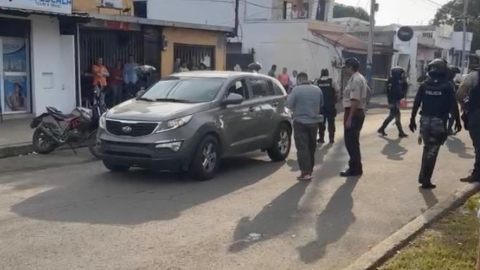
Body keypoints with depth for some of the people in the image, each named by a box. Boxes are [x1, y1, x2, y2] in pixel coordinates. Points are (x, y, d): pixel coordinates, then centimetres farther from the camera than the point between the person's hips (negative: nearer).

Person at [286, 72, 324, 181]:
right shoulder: (317, 89, 5)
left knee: (302, 148, -4)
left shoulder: (296, 90, -12)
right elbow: (321, 104, 14)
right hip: (314, 121, 5)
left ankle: (306, 172, -10)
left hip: (300, 122, -5)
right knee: (311, 147, 16)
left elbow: (289, 105, -9)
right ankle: (310, 169, 25)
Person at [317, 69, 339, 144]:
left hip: (320, 105, 1)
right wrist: (335, 101, 10)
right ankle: (331, 138, 8)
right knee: (331, 122, 7)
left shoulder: (317, 82, 0)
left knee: (321, 122, 7)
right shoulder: (332, 81, -2)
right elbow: (336, 92, -3)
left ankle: (321, 138, 8)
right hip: (330, 104, -1)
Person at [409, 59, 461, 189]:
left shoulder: (424, 85, 2)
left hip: (425, 121, 3)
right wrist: (458, 121, 6)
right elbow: (453, 106, -5)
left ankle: (423, 176, 23)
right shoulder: (447, 86, -5)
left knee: (427, 148, 20)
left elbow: (416, 104, 0)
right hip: (438, 122, -3)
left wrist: (412, 120, 8)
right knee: (432, 151, 4)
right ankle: (426, 180, 7)